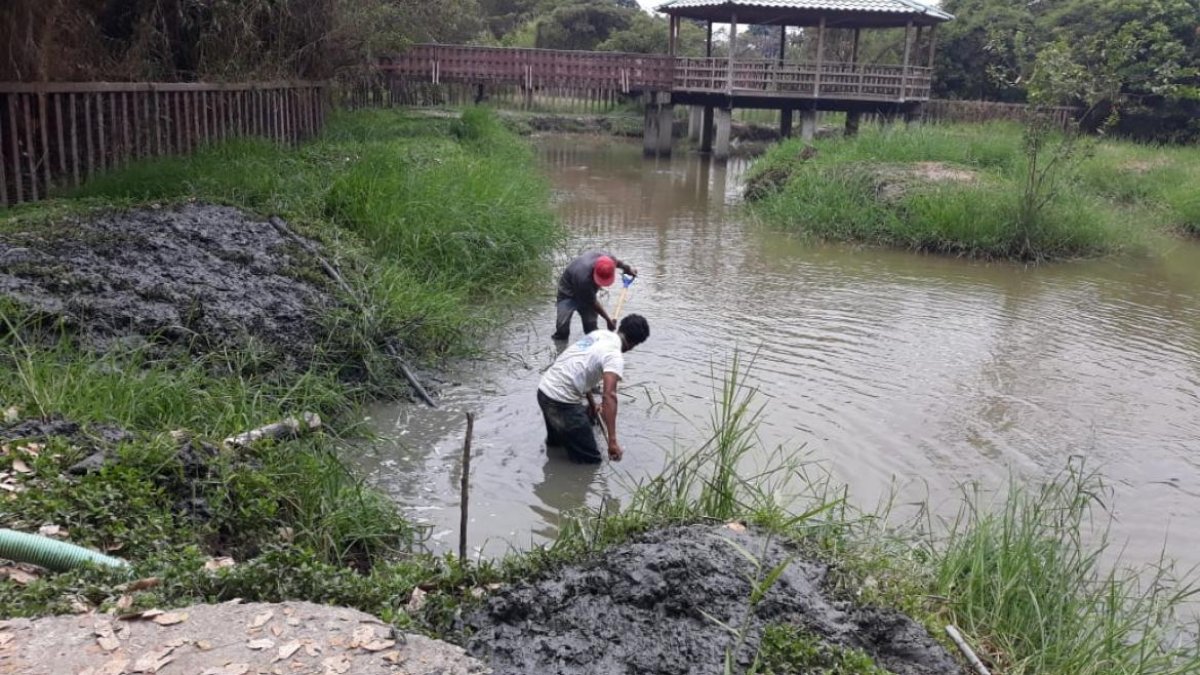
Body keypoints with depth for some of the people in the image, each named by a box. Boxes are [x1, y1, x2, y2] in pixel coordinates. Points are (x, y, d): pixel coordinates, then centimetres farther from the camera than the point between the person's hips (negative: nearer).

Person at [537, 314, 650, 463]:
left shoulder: (600, 334, 10)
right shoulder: (615, 356, -16)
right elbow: (609, 396, -29)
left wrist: (591, 403, 28)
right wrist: (613, 440, -34)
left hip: (544, 389, 9)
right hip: (561, 402, -9)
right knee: (590, 459, 1)